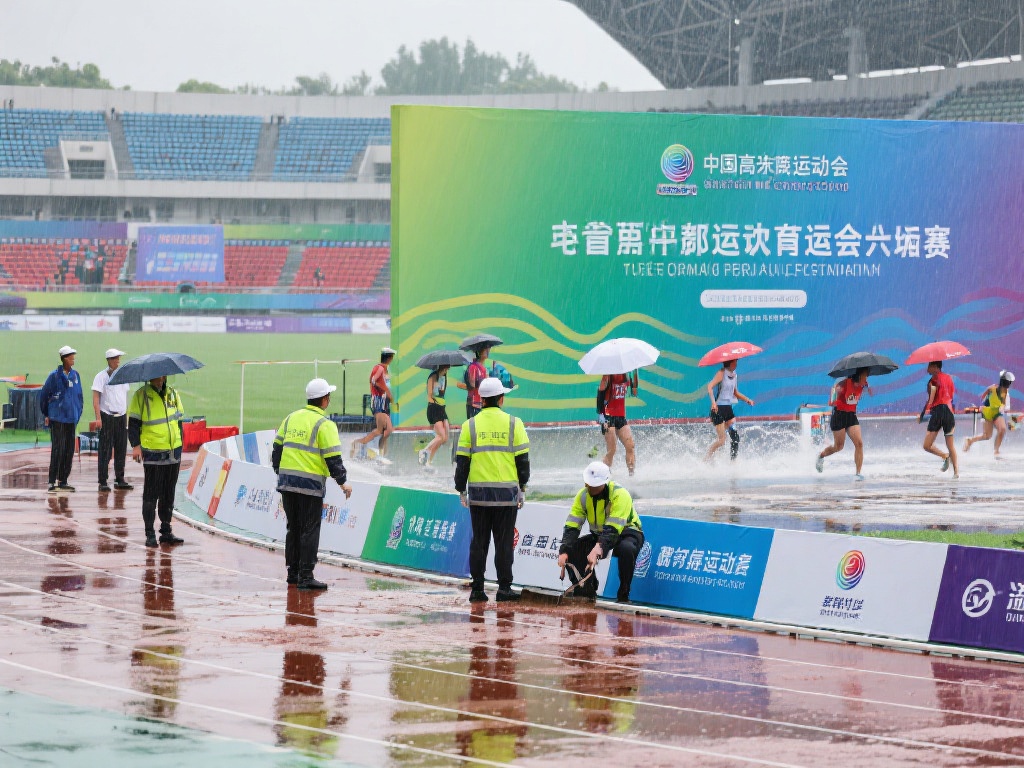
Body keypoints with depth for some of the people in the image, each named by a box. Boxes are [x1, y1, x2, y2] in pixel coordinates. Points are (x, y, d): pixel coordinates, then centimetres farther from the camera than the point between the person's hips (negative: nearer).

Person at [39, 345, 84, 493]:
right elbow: (44, 394, 0)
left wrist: (78, 413, 13)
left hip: (71, 418, 6)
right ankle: (53, 482, -9)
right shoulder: (55, 375, -6)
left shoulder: (75, 375, 10)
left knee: (69, 450, 6)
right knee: (58, 448, -11)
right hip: (57, 418, -6)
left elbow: (79, 396, 19)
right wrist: (46, 414, 3)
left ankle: (63, 481, 12)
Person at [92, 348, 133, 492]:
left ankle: (120, 480, 14)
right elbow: (96, 397, -8)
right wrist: (98, 417, -16)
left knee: (121, 450, 7)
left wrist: (127, 415, 14)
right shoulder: (101, 376, -4)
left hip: (121, 416, 5)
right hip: (107, 416, -5)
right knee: (105, 451, -4)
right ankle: (103, 481, -1)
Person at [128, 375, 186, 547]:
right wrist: (136, 445, -15)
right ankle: (150, 534, 3)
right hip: (152, 453, -5)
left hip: (173, 453, 5)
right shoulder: (141, 395, -3)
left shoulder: (172, 394, 11)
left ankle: (166, 532, 17)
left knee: (168, 494, 10)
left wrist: (179, 443, 16)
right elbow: (133, 423, -5)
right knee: (151, 495, -2)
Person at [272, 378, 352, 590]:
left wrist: (280, 473, 30)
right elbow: (333, 458, -12)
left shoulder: (291, 418, 11)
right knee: (310, 530, -2)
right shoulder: (324, 425, -9)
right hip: (310, 485, -6)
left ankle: (293, 572, 21)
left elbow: (277, 449, 17)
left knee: (294, 528, 16)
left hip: (286, 482, 6)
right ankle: (305, 576, -5)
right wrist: (343, 482, 0)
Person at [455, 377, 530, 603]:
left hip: (478, 493, 1)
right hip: (507, 492, -1)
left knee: (479, 542, 7)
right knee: (504, 542, 3)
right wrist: (522, 487, 11)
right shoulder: (513, 424, 0)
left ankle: (477, 589, 7)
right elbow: (523, 459, 1)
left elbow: (462, 461, 3)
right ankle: (504, 588, 3)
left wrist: (461, 490, 10)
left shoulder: (470, 425, 1)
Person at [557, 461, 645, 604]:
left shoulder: (620, 495, -28)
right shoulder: (583, 495, -11)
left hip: (627, 532, -6)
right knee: (571, 548, -17)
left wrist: (598, 550, -50)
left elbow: (613, 529, -37)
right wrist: (564, 552, -30)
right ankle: (587, 591, 1)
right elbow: (571, 526, -15)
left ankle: (623, 596, -21)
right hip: (600, 535, 6)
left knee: (626, 549, -40)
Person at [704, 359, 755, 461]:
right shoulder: (722, 373, -12)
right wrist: (713, 402, -36)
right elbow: (710, 387, -23)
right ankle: (706, 460, 9)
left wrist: (746, 399, 8)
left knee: (735, 437, -3)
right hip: (718, 409, -7)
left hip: (728, 408, 7)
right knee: (722, 440, -7)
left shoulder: (734, 375, 11)